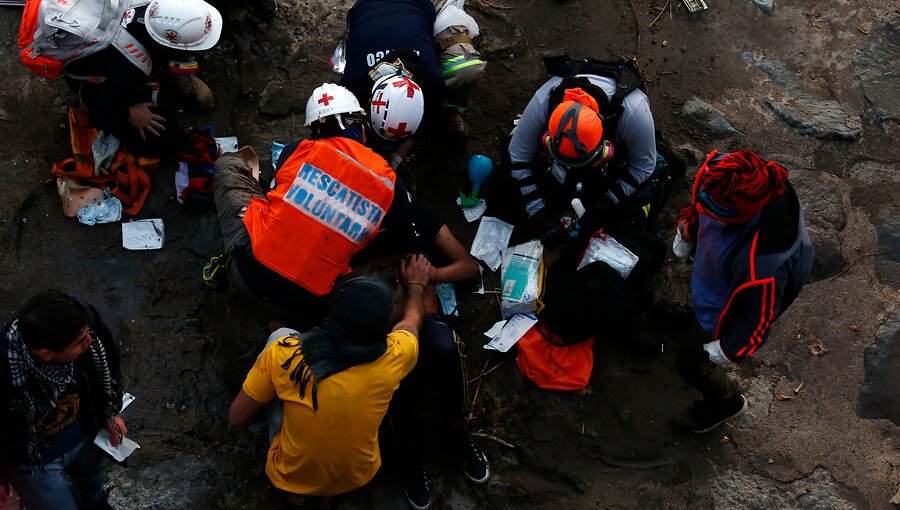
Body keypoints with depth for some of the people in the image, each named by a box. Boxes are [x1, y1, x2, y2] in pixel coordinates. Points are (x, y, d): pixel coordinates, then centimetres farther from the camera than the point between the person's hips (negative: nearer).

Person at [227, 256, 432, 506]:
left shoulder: (284, 353, -27)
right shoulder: (393, 357, -23)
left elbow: (237, 416, -12)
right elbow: (412, 319, 2)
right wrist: (415, 285, 23)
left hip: (289, 481, -1)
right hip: (357, 480, 1)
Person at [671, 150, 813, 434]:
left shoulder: (762, 261, -51)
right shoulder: (723, 172, -35)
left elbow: (760, 315, -30)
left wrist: (729, 349, -12)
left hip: (722, 311, -6)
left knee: (692, 362, 20)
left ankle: (726, 402, 51)